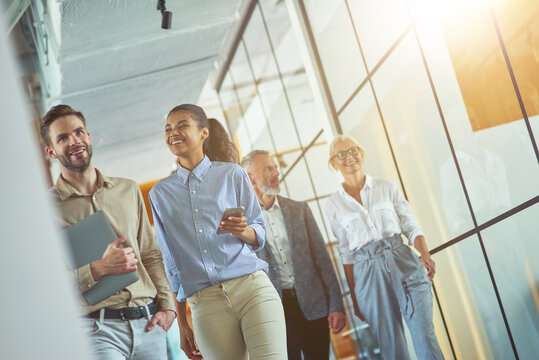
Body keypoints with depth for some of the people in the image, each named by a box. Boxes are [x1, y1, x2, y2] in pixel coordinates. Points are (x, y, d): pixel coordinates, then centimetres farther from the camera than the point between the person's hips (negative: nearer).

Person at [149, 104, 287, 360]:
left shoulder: (232, 174, 7)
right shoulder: (160, 193, 12)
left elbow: (260, 237, 9)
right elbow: (171, 263, 15)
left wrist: (242, 231, -15)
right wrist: (181, 323, 13)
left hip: (252, 287, -1)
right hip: (205, 303, 2)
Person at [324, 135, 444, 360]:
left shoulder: (387, 187, 8)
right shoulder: (334, 205, 8)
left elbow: (411, 227, 6)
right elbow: (346, 254, 10)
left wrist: (425, 254, -14)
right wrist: (354, 297, 8)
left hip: (403, 264, 0)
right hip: (368, 273, 0)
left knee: (424, 335, -8)